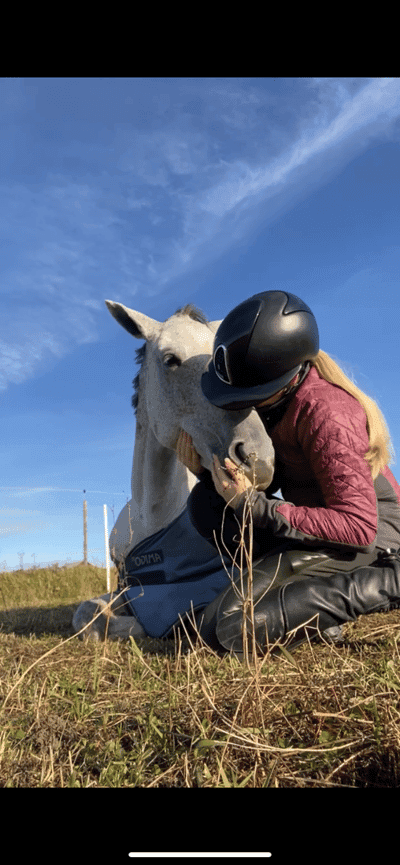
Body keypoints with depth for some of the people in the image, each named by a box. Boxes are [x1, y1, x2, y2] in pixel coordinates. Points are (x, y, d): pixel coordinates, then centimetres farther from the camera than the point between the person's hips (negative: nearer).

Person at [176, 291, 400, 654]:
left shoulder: (325, 414, -26)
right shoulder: (273, 396, 0)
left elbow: (359, 526, -28)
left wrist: (253, 505, -27)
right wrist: (205, 465, -13)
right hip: (318, 513, 8)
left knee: (225, 630, -19)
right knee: (206, 501, -8)